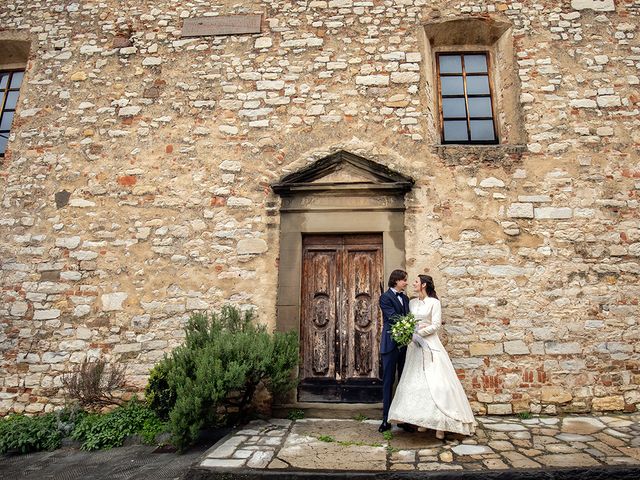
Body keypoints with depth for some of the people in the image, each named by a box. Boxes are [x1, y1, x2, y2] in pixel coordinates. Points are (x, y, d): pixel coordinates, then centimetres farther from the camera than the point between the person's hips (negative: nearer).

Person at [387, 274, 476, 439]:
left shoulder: (434, 302, -4)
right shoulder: (412, 302, 12)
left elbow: (436, 325, -10)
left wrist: (418, 332, -14)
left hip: (429, 345, -6)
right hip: (414, 345, 6)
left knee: (436, 382, -9)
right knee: (416, 382, 4)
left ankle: (440, 424, -5)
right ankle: (423, 420, 12)